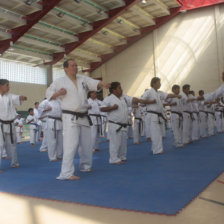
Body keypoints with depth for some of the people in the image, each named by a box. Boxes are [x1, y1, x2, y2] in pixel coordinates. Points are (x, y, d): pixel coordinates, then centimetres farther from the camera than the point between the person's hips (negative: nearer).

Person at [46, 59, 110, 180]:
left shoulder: (83, 79, 8)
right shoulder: (60, 81, -2)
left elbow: (95, 83, -6)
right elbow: (48, 93, 4)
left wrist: (103, 84, -27)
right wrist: (58, 93, -16)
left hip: (84, 117, 6)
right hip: (70, 117, -5)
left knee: (86, 143, 17)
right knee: (71, 144, -13)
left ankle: (85, 166, 38)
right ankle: (67, 173, -7)